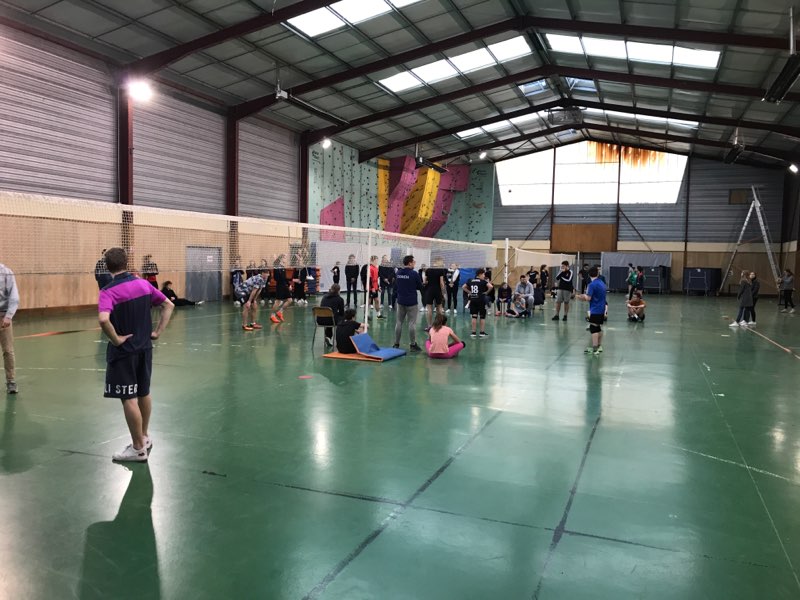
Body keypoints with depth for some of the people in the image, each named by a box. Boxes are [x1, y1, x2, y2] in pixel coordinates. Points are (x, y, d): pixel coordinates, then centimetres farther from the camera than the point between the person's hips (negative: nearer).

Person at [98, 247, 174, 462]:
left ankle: (138, 448, 10)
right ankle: (144, 437, 33)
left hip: (123, 351, -6)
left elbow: (103, 319, -33)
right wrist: (158, 332, 4)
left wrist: (116, 339, -19)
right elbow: (168, 305, 6)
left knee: (129, 399, 2)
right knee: (144, 393, 19)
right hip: (145, 347, 6)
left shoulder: (108, 292, -16)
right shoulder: (143, 284, 1)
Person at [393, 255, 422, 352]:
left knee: (399, 322, 12)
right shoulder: (414, 274, -13)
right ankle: (413, 345, 3)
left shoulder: (398, 273, 3)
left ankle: (396, 343, 16)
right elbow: (420, 287, -5)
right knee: (412, 323, -1)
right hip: (412, 302, -5)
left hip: (400, 301, 5)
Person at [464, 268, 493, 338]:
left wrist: (469, 292, 12)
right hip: (481, 300, -4)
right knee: (482, 316, 6)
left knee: (474, 316, 6)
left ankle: (473, 332, 6)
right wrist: (486, 292, -5)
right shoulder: (483, 281, -7)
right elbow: (490, 286, -20)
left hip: (473, 300, 4)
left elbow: (464, 287, 14)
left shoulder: (470, 281, 8)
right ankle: (482, 332, 10)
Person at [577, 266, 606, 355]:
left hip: (595, 310, -8)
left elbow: (588, 298, -17)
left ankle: (594, 348, -9)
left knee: (593, 328, -7)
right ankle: (599, 346, 23)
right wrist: (585, 297, 19)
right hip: (601, 309, 8)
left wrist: (584, 295, 5)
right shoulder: (602, 283, 9)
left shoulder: (592, 284, -16)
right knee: (598, 327, 16)